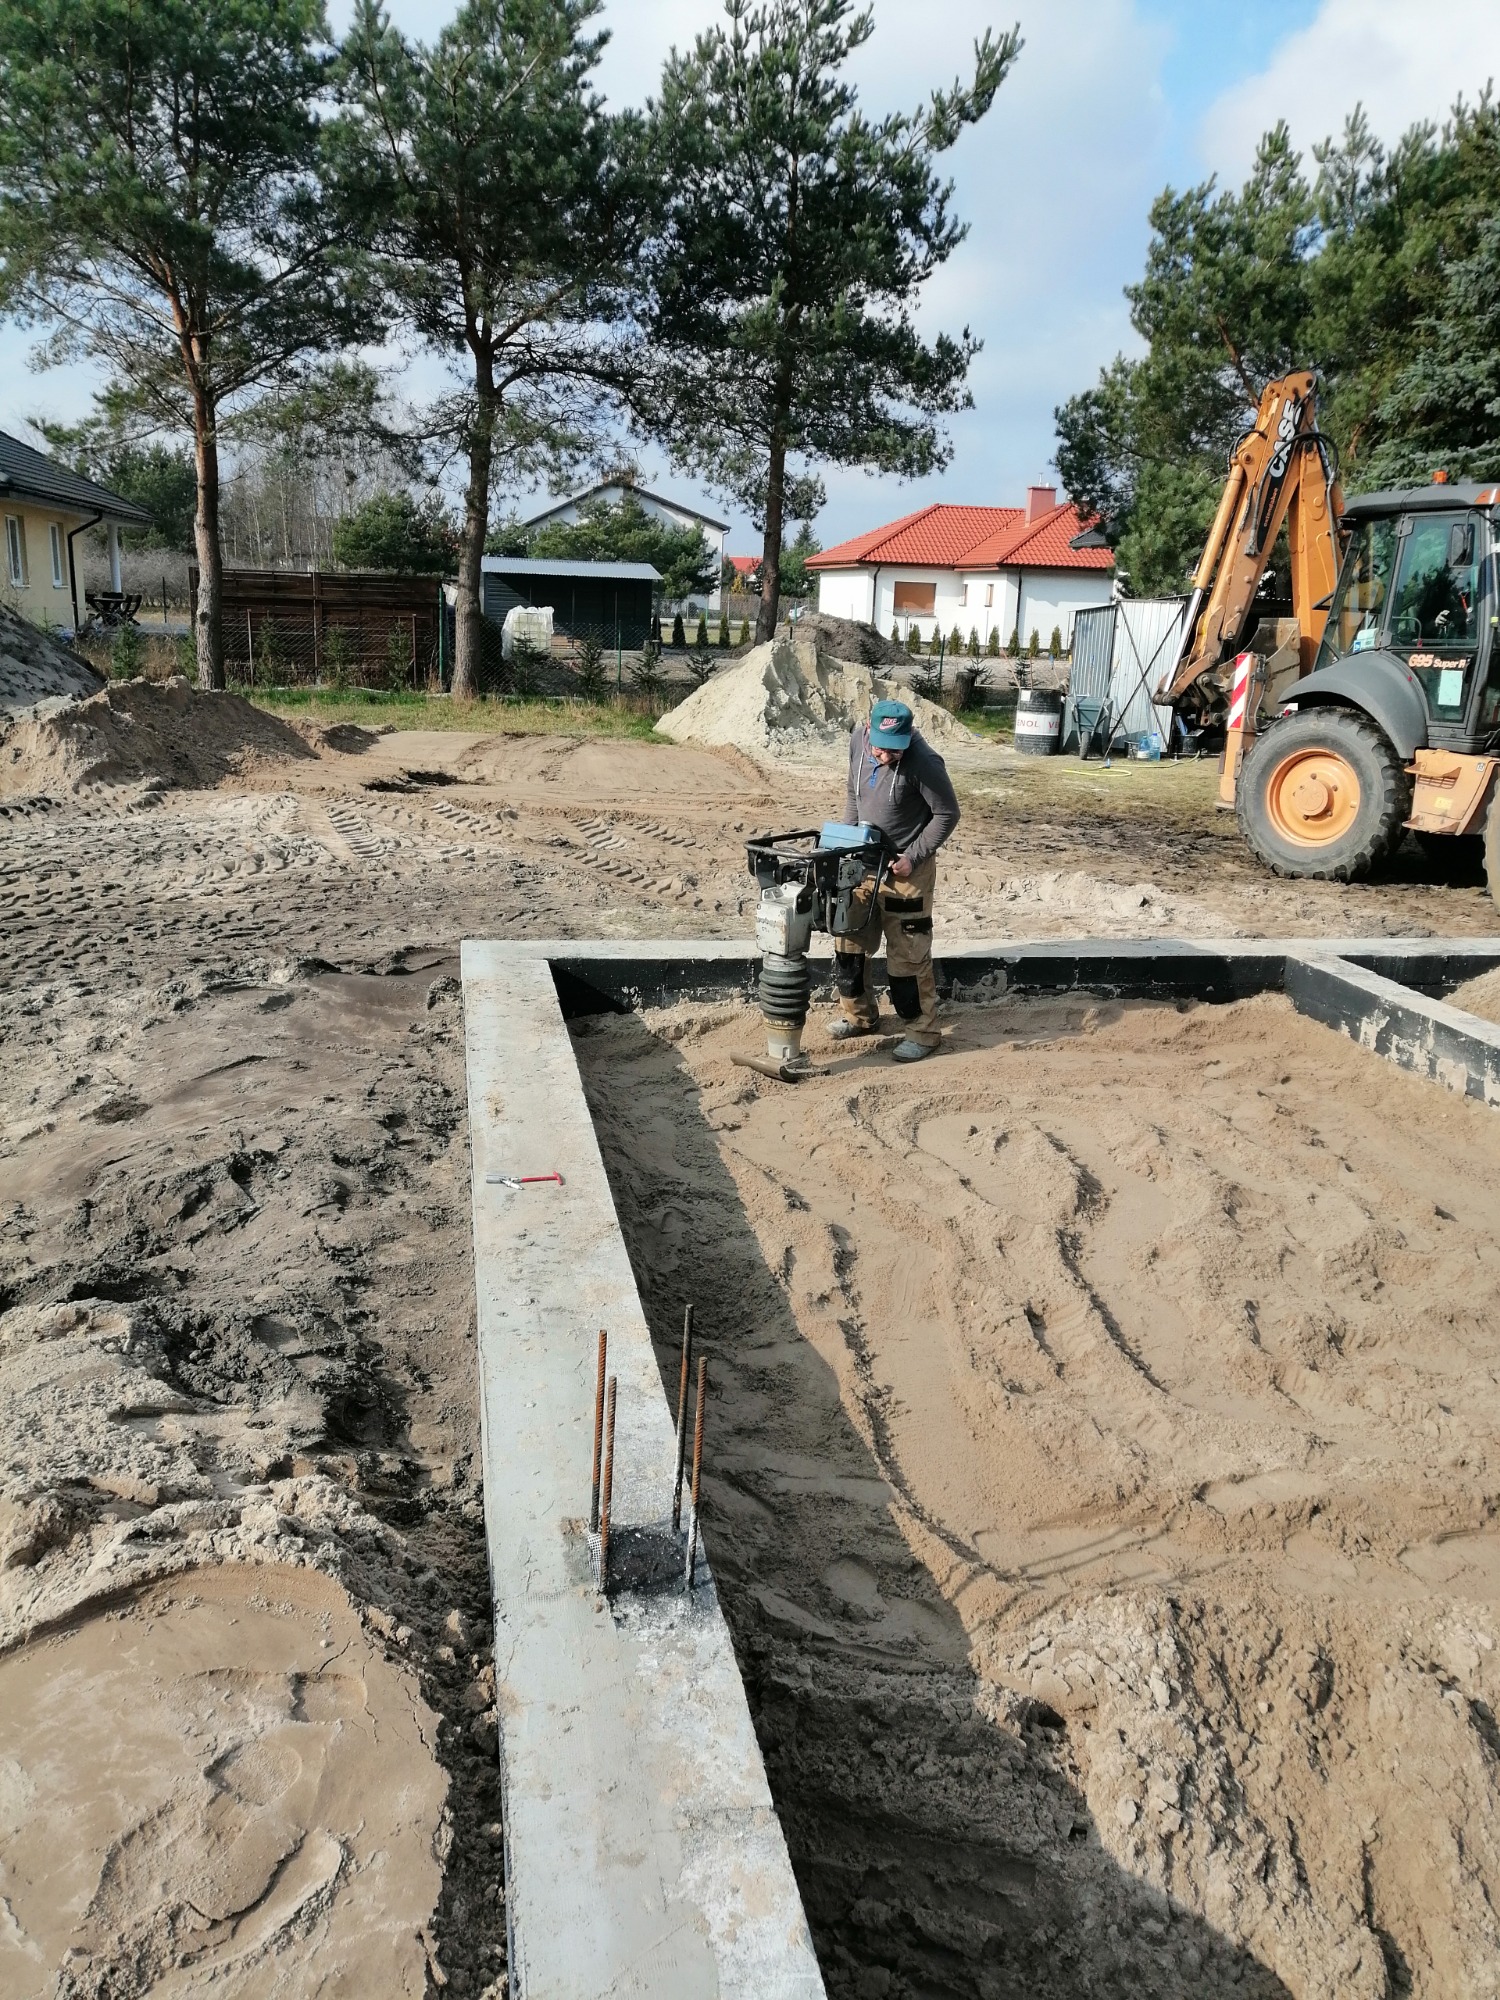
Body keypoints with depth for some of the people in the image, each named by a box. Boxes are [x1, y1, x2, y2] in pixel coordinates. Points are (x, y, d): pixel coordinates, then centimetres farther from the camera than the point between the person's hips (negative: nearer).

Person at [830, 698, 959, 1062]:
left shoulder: (924, 762, -24)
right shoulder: (858, 739, -6)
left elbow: (947, 814, -14)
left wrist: (912, 858, -17)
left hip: (906, 867, -6)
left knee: (908, 953, -1)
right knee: (849, 939, 14)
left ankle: (922, 1032, 13)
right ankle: (859, 1016, 33)